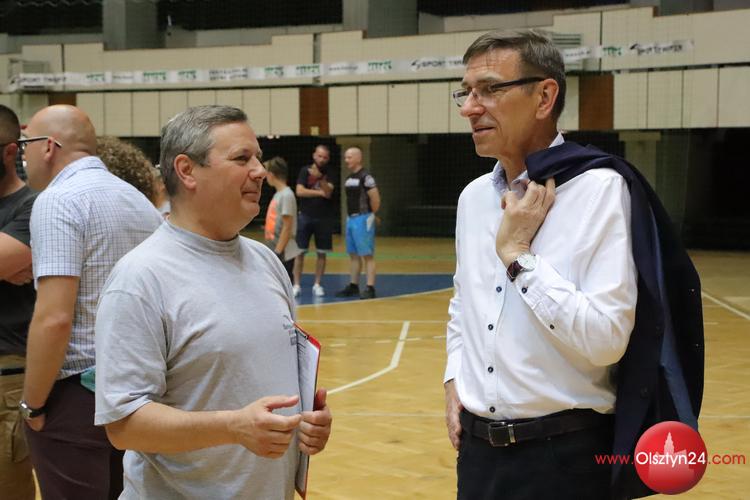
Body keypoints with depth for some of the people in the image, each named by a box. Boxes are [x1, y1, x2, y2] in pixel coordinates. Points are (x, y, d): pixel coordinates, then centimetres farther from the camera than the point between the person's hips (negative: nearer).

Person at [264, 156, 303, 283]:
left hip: (283, 254, -9)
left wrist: (278, 252, -19)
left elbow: (287, 228, -19)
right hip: (275, 251, 9)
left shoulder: (286, 195, -16)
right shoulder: (279, 194, 12)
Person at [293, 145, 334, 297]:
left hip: (324, 218, 1)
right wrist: (320, 193, -12)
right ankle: (297, 285, 5)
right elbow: (299, 191, -12)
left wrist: (320, 177, -26)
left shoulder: (329, 173, 2)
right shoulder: (305, 171, 0)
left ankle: (317, 285, 13)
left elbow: (328, 192, -13)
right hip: (306, 216, -1)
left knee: (321, 253, 4)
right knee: (300, 252, -1)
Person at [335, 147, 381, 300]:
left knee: (367, 255, -6)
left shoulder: (365, 177, -13)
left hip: (362, 219, -9)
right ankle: (353, 286, 19)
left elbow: (376, 199, -16)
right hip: (350, 218, 9)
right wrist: (350, 215, 14)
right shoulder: (349, 178, 13)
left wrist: (369, 214, -4)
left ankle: (370, 288, -5)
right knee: (353, 254, 13)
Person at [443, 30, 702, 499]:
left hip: (564, 458, -6)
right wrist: (454, 380, 8)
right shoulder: (473, 196, 8)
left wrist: (519, 254, -16)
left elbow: (606, 340, -20)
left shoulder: (599, 187, -13)